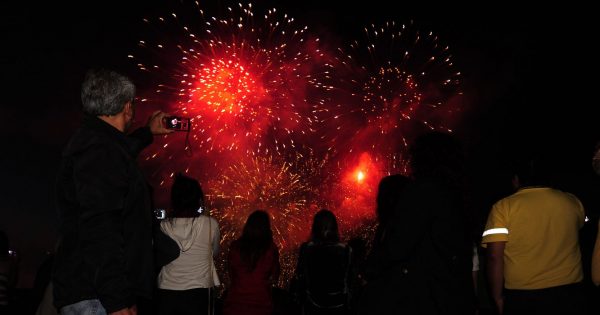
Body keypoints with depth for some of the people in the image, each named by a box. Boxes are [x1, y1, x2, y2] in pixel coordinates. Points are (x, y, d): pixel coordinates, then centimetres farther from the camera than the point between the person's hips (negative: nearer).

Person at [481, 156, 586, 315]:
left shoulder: (503, 207, -8)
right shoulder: (572, 202, 2)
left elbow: (495, 257, -13)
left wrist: (498, 298, -4)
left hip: (522, 297, -2)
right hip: (569, 294, 3)